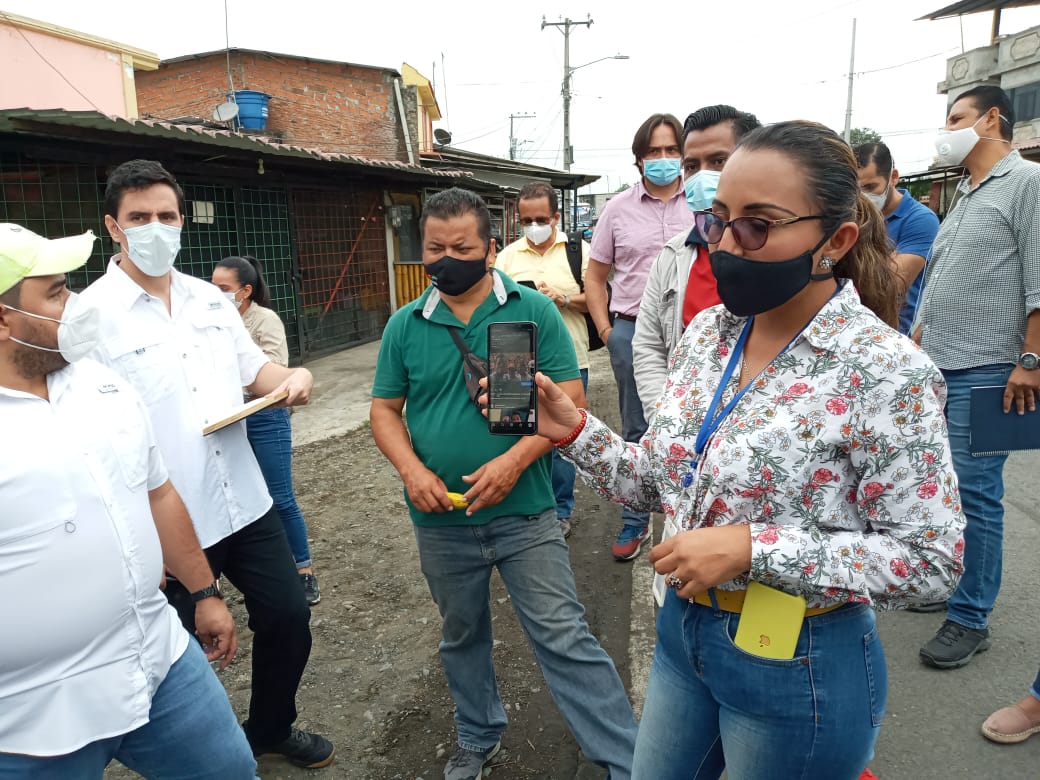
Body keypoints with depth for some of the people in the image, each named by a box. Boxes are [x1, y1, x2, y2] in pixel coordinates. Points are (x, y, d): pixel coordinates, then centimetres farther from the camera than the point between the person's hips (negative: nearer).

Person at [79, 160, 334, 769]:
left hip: (246, 504, 6)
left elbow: (253, 370, 14)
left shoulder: (211, 299, 6)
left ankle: (272, 729, 42)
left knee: (289, 617, 16)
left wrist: (292, 378, -10)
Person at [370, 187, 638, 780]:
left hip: (524, 513, -3)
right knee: (462, 636, 21)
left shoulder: (534, 310, -6)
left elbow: (570, 400, -8)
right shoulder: (405, 325, 2)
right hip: (440, 519, 4)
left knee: (564, 638, 0)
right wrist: (412, 470, -11)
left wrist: (514, 460, -20)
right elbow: (385, 410, 7)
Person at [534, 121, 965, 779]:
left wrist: (753, 548, -26)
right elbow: (659, 482, 5)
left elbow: (929, 560, -17)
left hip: (800, 669, -6)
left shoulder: (887, 372, -20)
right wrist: (574, 429, -10)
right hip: (683, 629, 6)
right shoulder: (708, 332, -3)